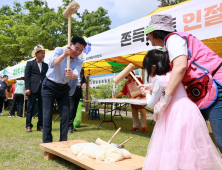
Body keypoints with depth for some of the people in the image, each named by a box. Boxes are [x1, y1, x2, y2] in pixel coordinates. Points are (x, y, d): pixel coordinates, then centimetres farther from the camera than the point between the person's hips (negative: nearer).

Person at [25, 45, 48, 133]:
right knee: (30, 107, -1)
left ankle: (40, 125, 11)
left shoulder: (45, 65, 16)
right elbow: (27, 76, 0)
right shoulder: (30, 63, 7)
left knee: (42, 108, 4)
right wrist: (27, 88, -10)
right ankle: (28, 126, 5)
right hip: (33, 89, -3)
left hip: (43, 88, 3)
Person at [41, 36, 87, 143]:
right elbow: (51, 64, -32)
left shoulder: (79, 62, -5)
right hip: (50, 86, -3)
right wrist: (64, 55, -48)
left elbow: (76, 74, -25)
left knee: (65, 115, 0)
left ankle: (63, 141, 11)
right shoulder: (59, 50, -13)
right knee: (48, 115, -4)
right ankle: (47, 142, 5)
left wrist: (71, 74, -49)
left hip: (63, 88, 4)